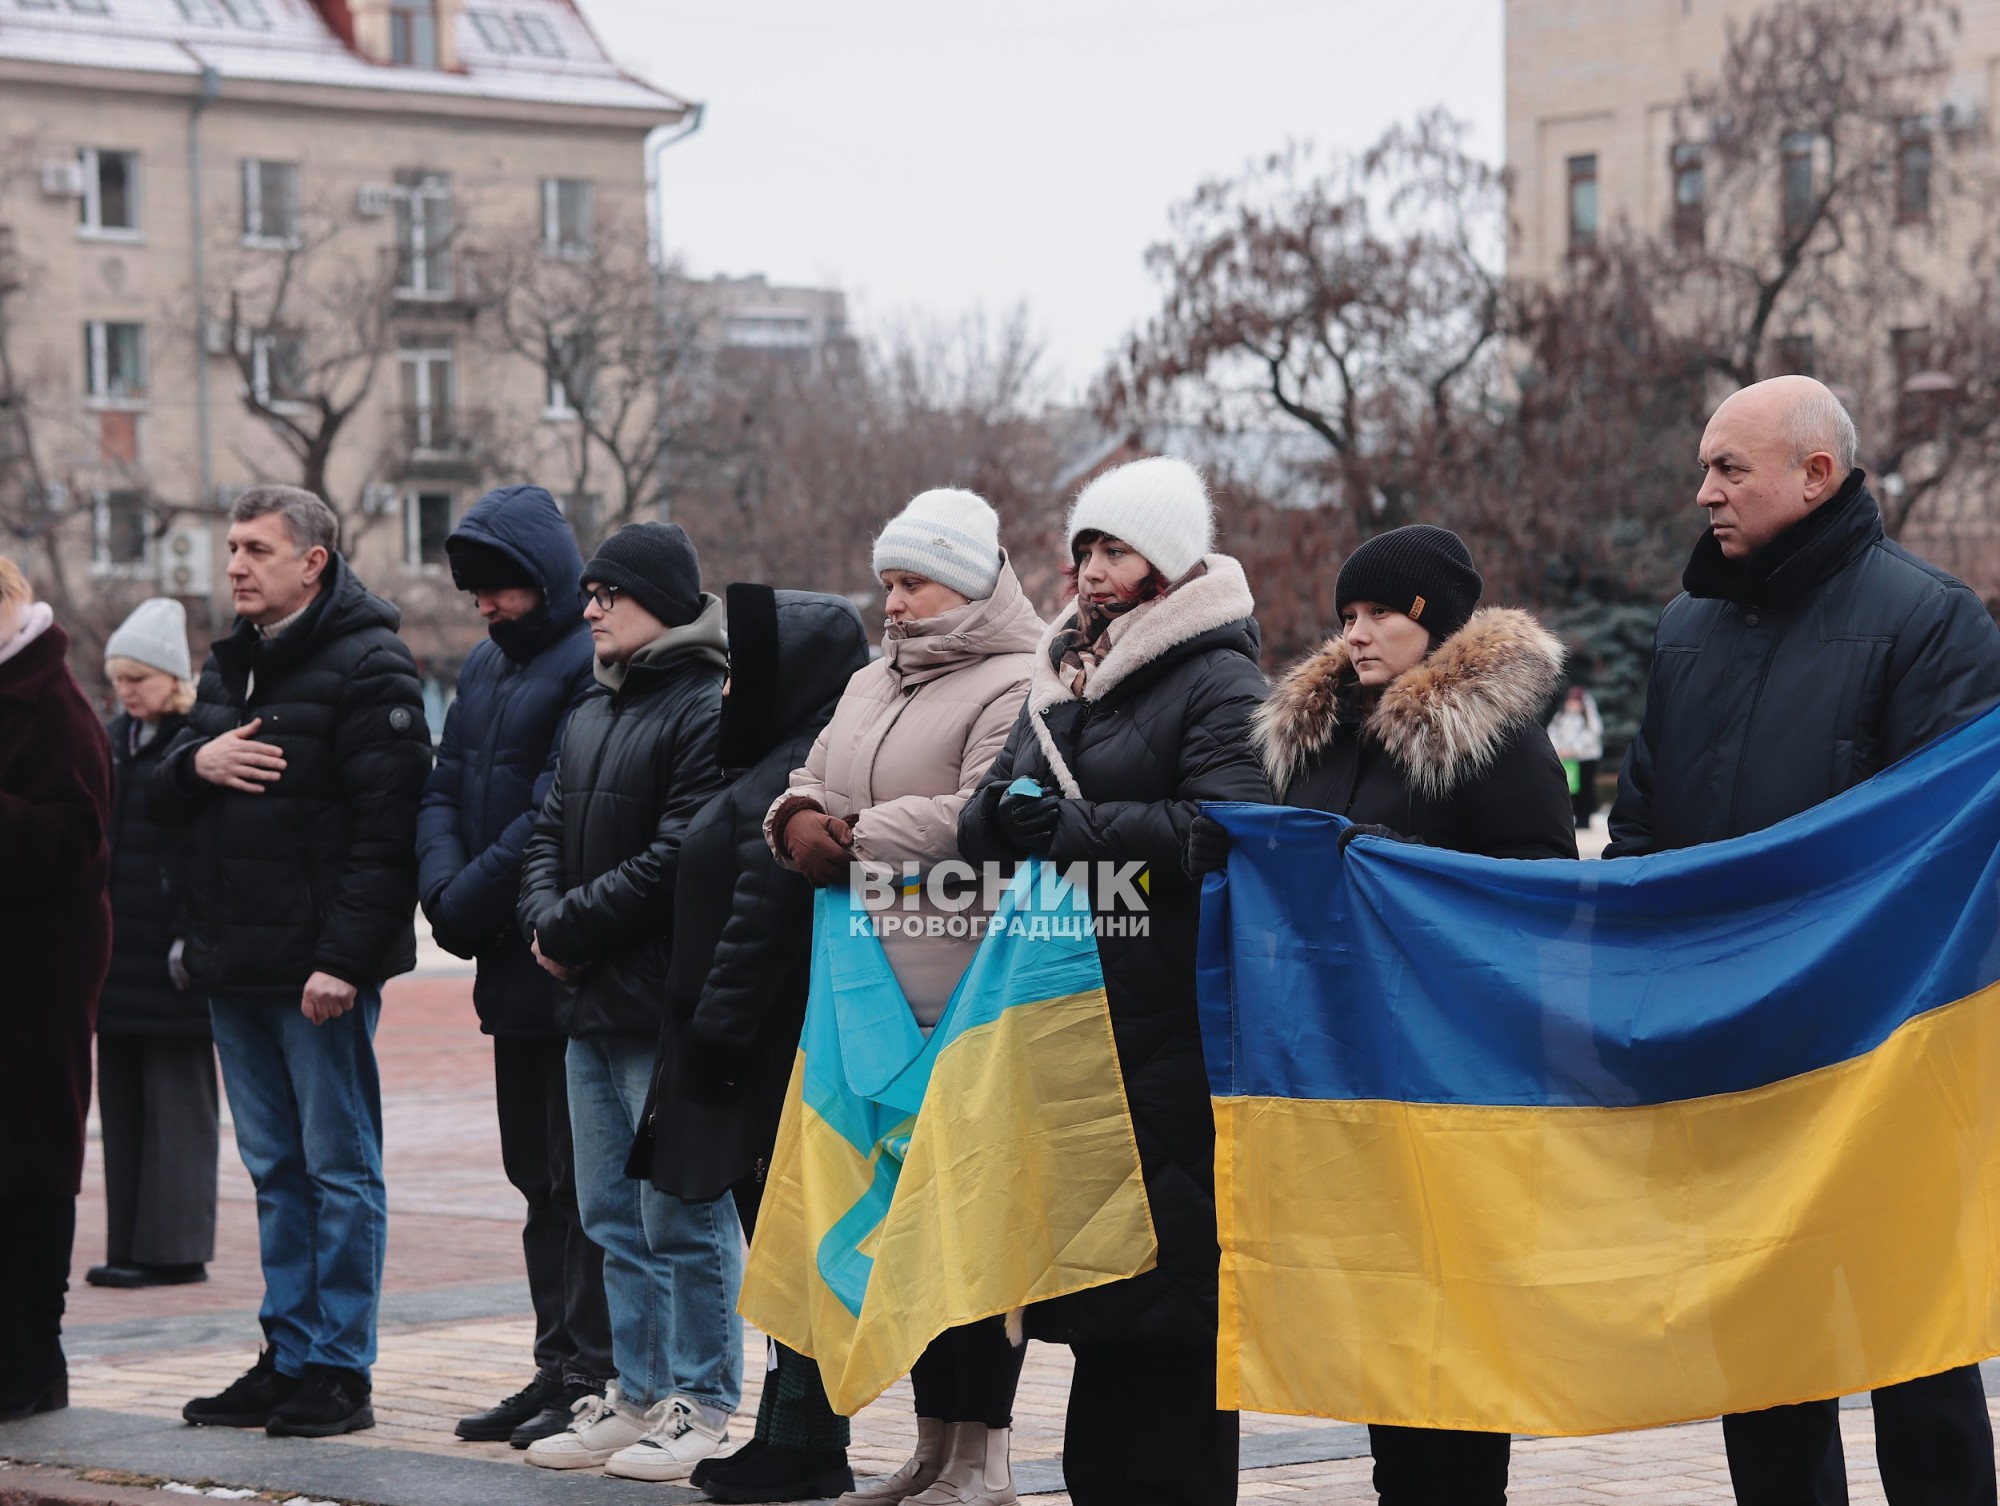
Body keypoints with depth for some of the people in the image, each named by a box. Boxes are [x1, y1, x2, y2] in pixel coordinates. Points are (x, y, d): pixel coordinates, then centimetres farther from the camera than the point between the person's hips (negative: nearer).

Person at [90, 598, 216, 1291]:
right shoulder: (111, 742, 15)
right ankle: (129, 1244, 12)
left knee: (175, 1099, -3)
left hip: (172, 957, -7)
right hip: (117, 953, 7)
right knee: (121, 1100, 8)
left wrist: (197, 937, -17)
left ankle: (174, 1249, 1)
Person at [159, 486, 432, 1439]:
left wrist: (343, 957, -23)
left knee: (338, 1169, -1)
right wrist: (195, 765, -5)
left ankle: (339, 1370, 3)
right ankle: (288, 1358, 20)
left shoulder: (367, 669, -11)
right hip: (234, 967, 8)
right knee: (275, 1171, 13)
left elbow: (385, 825, -18)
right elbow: (161, 796, 19)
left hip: (320, 972, -8)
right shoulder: (228, 665, 16)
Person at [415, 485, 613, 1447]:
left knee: (582, 1179, -5)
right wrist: (444, 884, -6)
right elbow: (444, 789, 12)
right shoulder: (485, 668, 17)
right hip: (512, 969, 9)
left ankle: (593, 1377, -1)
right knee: (538, 1177, 13)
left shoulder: (593, 664, -13)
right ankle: (557, 1366, 20)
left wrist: (472, 898, -15)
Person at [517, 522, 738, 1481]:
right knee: (612, 1216, 13)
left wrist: (572, 926, -11)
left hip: (667, 1006, -9)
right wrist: (543, 918, -3)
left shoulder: (705, 711, -12)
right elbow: (551, 834, 17)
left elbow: (678, 857, -18)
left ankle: (700, 1405, 4)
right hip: (591, 1006, 9)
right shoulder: (592, 714, 18)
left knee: (681, 1215, -3)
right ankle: (636, 1394, 21)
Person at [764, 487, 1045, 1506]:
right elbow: (811, 781, 23)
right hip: (875, 997, 9)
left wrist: (855, 837, -11)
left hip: (967, 1000, -9)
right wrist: (799, 819, -1)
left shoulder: (1015, 689, -8)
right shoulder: (871, 687, 22)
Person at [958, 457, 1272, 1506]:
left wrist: (1078, 830, -19)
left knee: (1171, 1265, -6)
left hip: (1172, 1029, -7)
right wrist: (1007, 809, -8)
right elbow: (982, 830, 16)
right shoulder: (1060, 681, 19)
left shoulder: (1217, 682, -4)